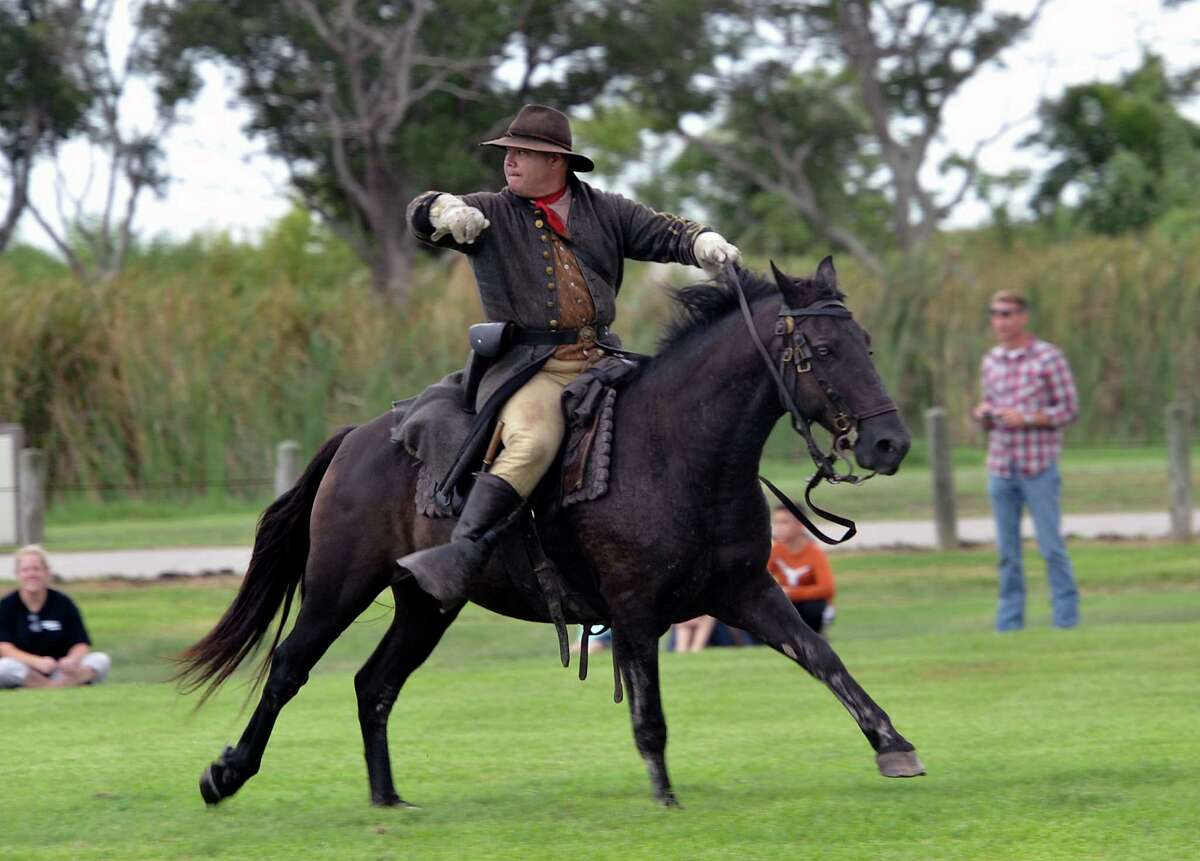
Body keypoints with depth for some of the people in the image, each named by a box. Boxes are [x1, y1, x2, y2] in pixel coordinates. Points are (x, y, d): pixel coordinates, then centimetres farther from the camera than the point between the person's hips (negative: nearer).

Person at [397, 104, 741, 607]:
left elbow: (663, 233, 11)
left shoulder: (605, 211, 16)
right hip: (526, 366, -4)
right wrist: (446, 211, -26)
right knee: (533, 442, -32)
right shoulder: (491, 215, 9)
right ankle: (461, 554, -40)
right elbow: (421, 215, -2)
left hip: (599, 359, 4)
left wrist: (705, 245, -10)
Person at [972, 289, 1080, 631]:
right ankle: (1010, 619, 8)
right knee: (1007, 549, 4)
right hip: (1000, 468, 5)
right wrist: (982, 413, -4)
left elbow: (1069, 408, -5)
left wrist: (1026, 419, -17)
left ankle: (1066, 616, 3)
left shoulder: (1049, 358, -4)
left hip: (1038, 469, -5)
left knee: (1051, 546, -4)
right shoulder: (990, 361, 12)